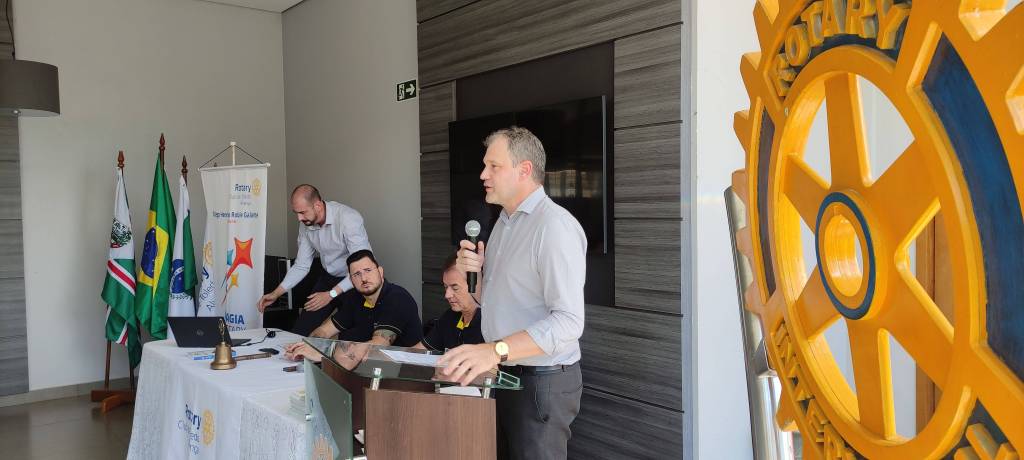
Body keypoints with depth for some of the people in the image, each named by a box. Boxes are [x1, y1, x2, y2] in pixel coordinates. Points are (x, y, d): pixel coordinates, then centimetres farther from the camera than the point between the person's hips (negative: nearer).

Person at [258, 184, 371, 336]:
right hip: (328, 278, 6)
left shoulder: (348, 219, -28)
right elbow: (301, 266, 3)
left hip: (354, 282, -6)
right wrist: (276, 294, -6)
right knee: (300, 331, 6)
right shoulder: (305, 224, -5)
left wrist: (331, 294, -30)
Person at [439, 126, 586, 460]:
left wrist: (496, 350, -36)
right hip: (502, 374, 9)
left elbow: (569, 321, -28)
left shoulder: (555, 225, -20)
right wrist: (475, 272, -1)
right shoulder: (504, 222, 11)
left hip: (542, 381, -9)